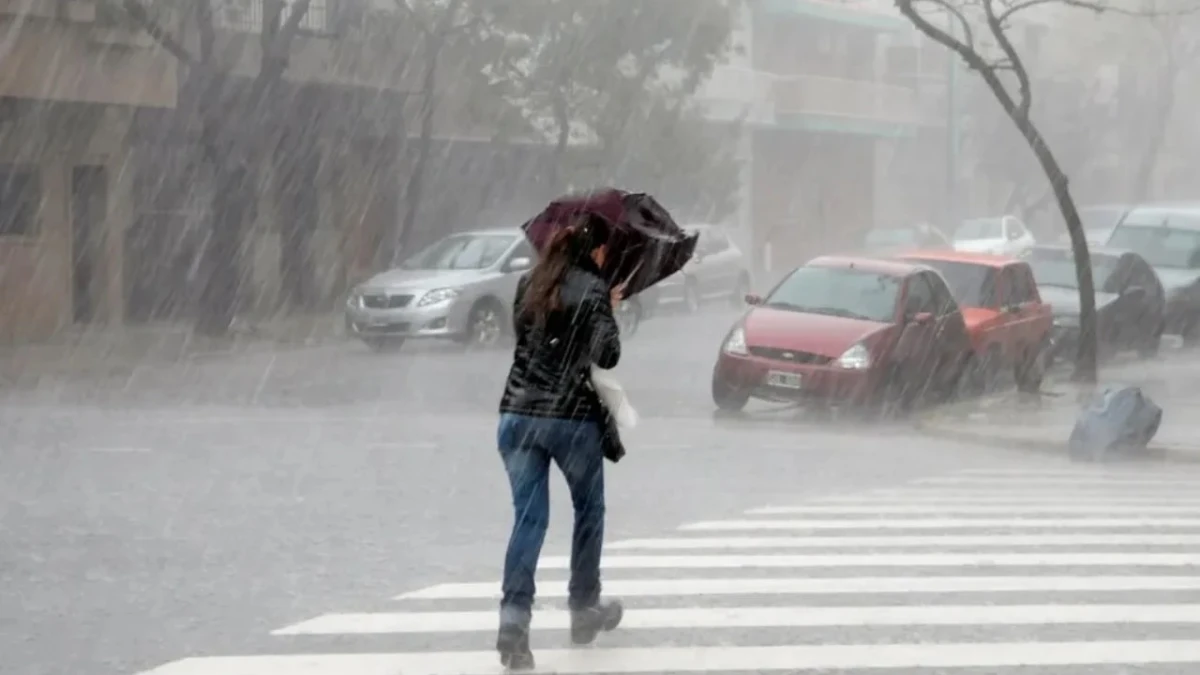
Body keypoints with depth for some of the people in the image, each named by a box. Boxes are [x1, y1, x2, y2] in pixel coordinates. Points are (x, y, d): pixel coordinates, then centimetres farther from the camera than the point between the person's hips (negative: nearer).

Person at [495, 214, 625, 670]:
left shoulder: (529, 284, 9)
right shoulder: (593, 289, -7)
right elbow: (607, 355, -13)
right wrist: (608, 314, 5)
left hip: (518, 414, 4)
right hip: (574, 417, -4)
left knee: (528, 517, 1)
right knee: (589, 511, 18)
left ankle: (514, 618, -15)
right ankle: (584, 610, 27)